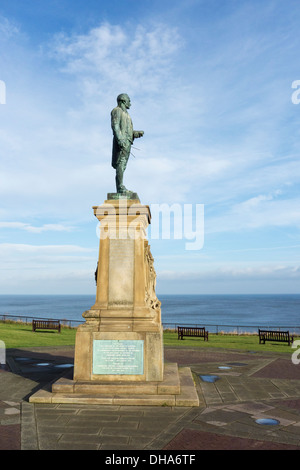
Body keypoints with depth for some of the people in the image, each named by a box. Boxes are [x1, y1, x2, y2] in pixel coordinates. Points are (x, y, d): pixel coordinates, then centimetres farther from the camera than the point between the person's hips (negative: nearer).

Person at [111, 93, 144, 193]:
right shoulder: (117, 110, 2)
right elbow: (115, 125, -13)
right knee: (121, 164, -16)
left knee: (123, 165, 4)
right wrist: (120, 139, -24)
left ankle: (120, 188, 3)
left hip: (127, 141, 9)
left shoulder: (126, 114, 30)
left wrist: (138, 133, 11)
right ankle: (120, 187, -22)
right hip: (121, 141, -9)